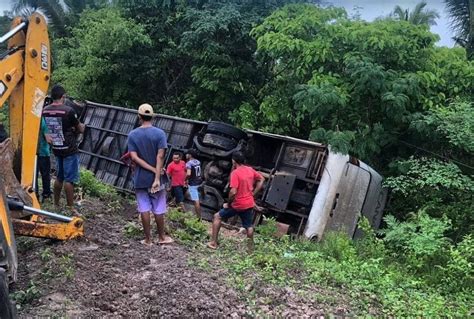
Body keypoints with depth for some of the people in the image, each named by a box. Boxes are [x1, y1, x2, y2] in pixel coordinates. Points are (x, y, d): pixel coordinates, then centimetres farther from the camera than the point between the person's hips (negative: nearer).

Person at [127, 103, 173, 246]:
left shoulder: (132, 135, -2)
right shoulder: (160, 133, -8)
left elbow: (134, 157, -10)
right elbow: (160, 156, -16)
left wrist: (153, 170, -11)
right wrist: (157, 177, -17)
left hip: (140, 178, 1)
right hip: (155, 177, -1)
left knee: (144, 208, 7)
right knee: (158, 209, 9)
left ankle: (148, 239, 13)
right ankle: (162, 237, 21)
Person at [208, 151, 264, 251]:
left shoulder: (235, 173, -19)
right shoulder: (250, 170, 2)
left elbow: (233, 192, -26)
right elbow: (261, 179, 16)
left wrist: (228, 203, -11)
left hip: (237, 205, -6)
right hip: (249, 204, 6)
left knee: (217, 216, 9)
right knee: (249, 226, 20)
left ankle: (213, 242, 9)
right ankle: (251, 247, 27)